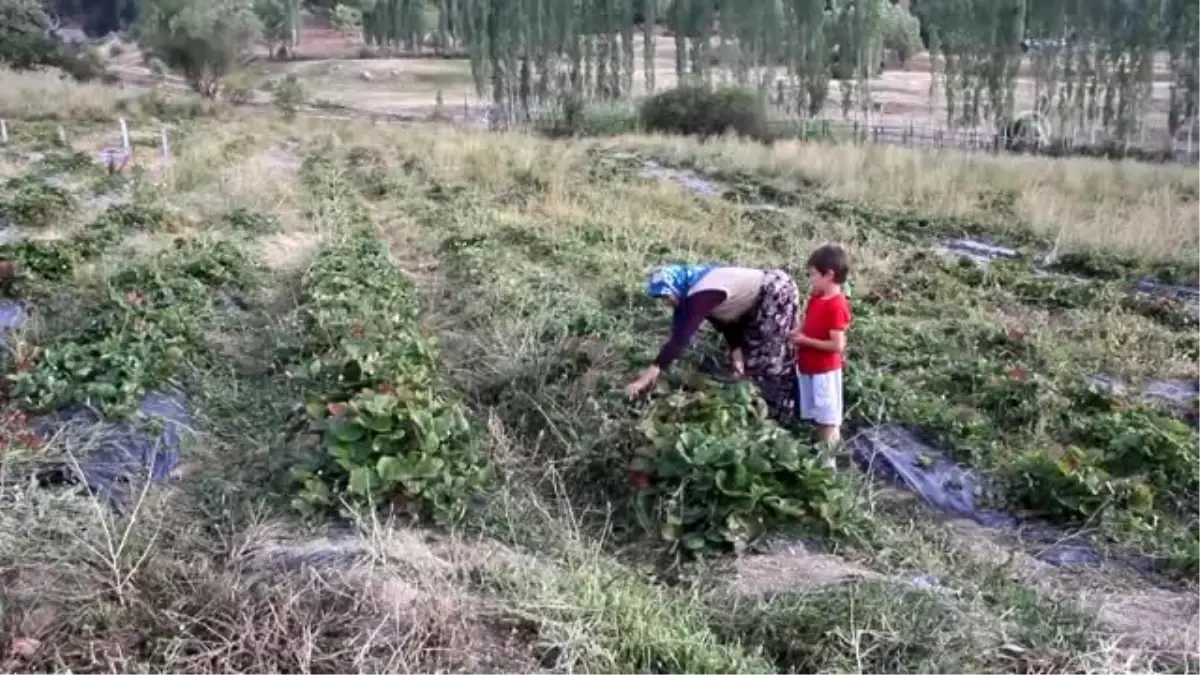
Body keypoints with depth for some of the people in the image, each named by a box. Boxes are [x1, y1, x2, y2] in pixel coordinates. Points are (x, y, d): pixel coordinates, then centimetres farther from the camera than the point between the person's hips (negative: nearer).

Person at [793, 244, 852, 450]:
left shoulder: (837, 306, -23)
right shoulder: (816, 297, 3)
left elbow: (837, 345, -25)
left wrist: (806, 341, -20)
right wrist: (797, 333, -2)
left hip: (825, 370, -9)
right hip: (808, 366, 9)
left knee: (827, 419, 5)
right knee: (818, 416, 21)